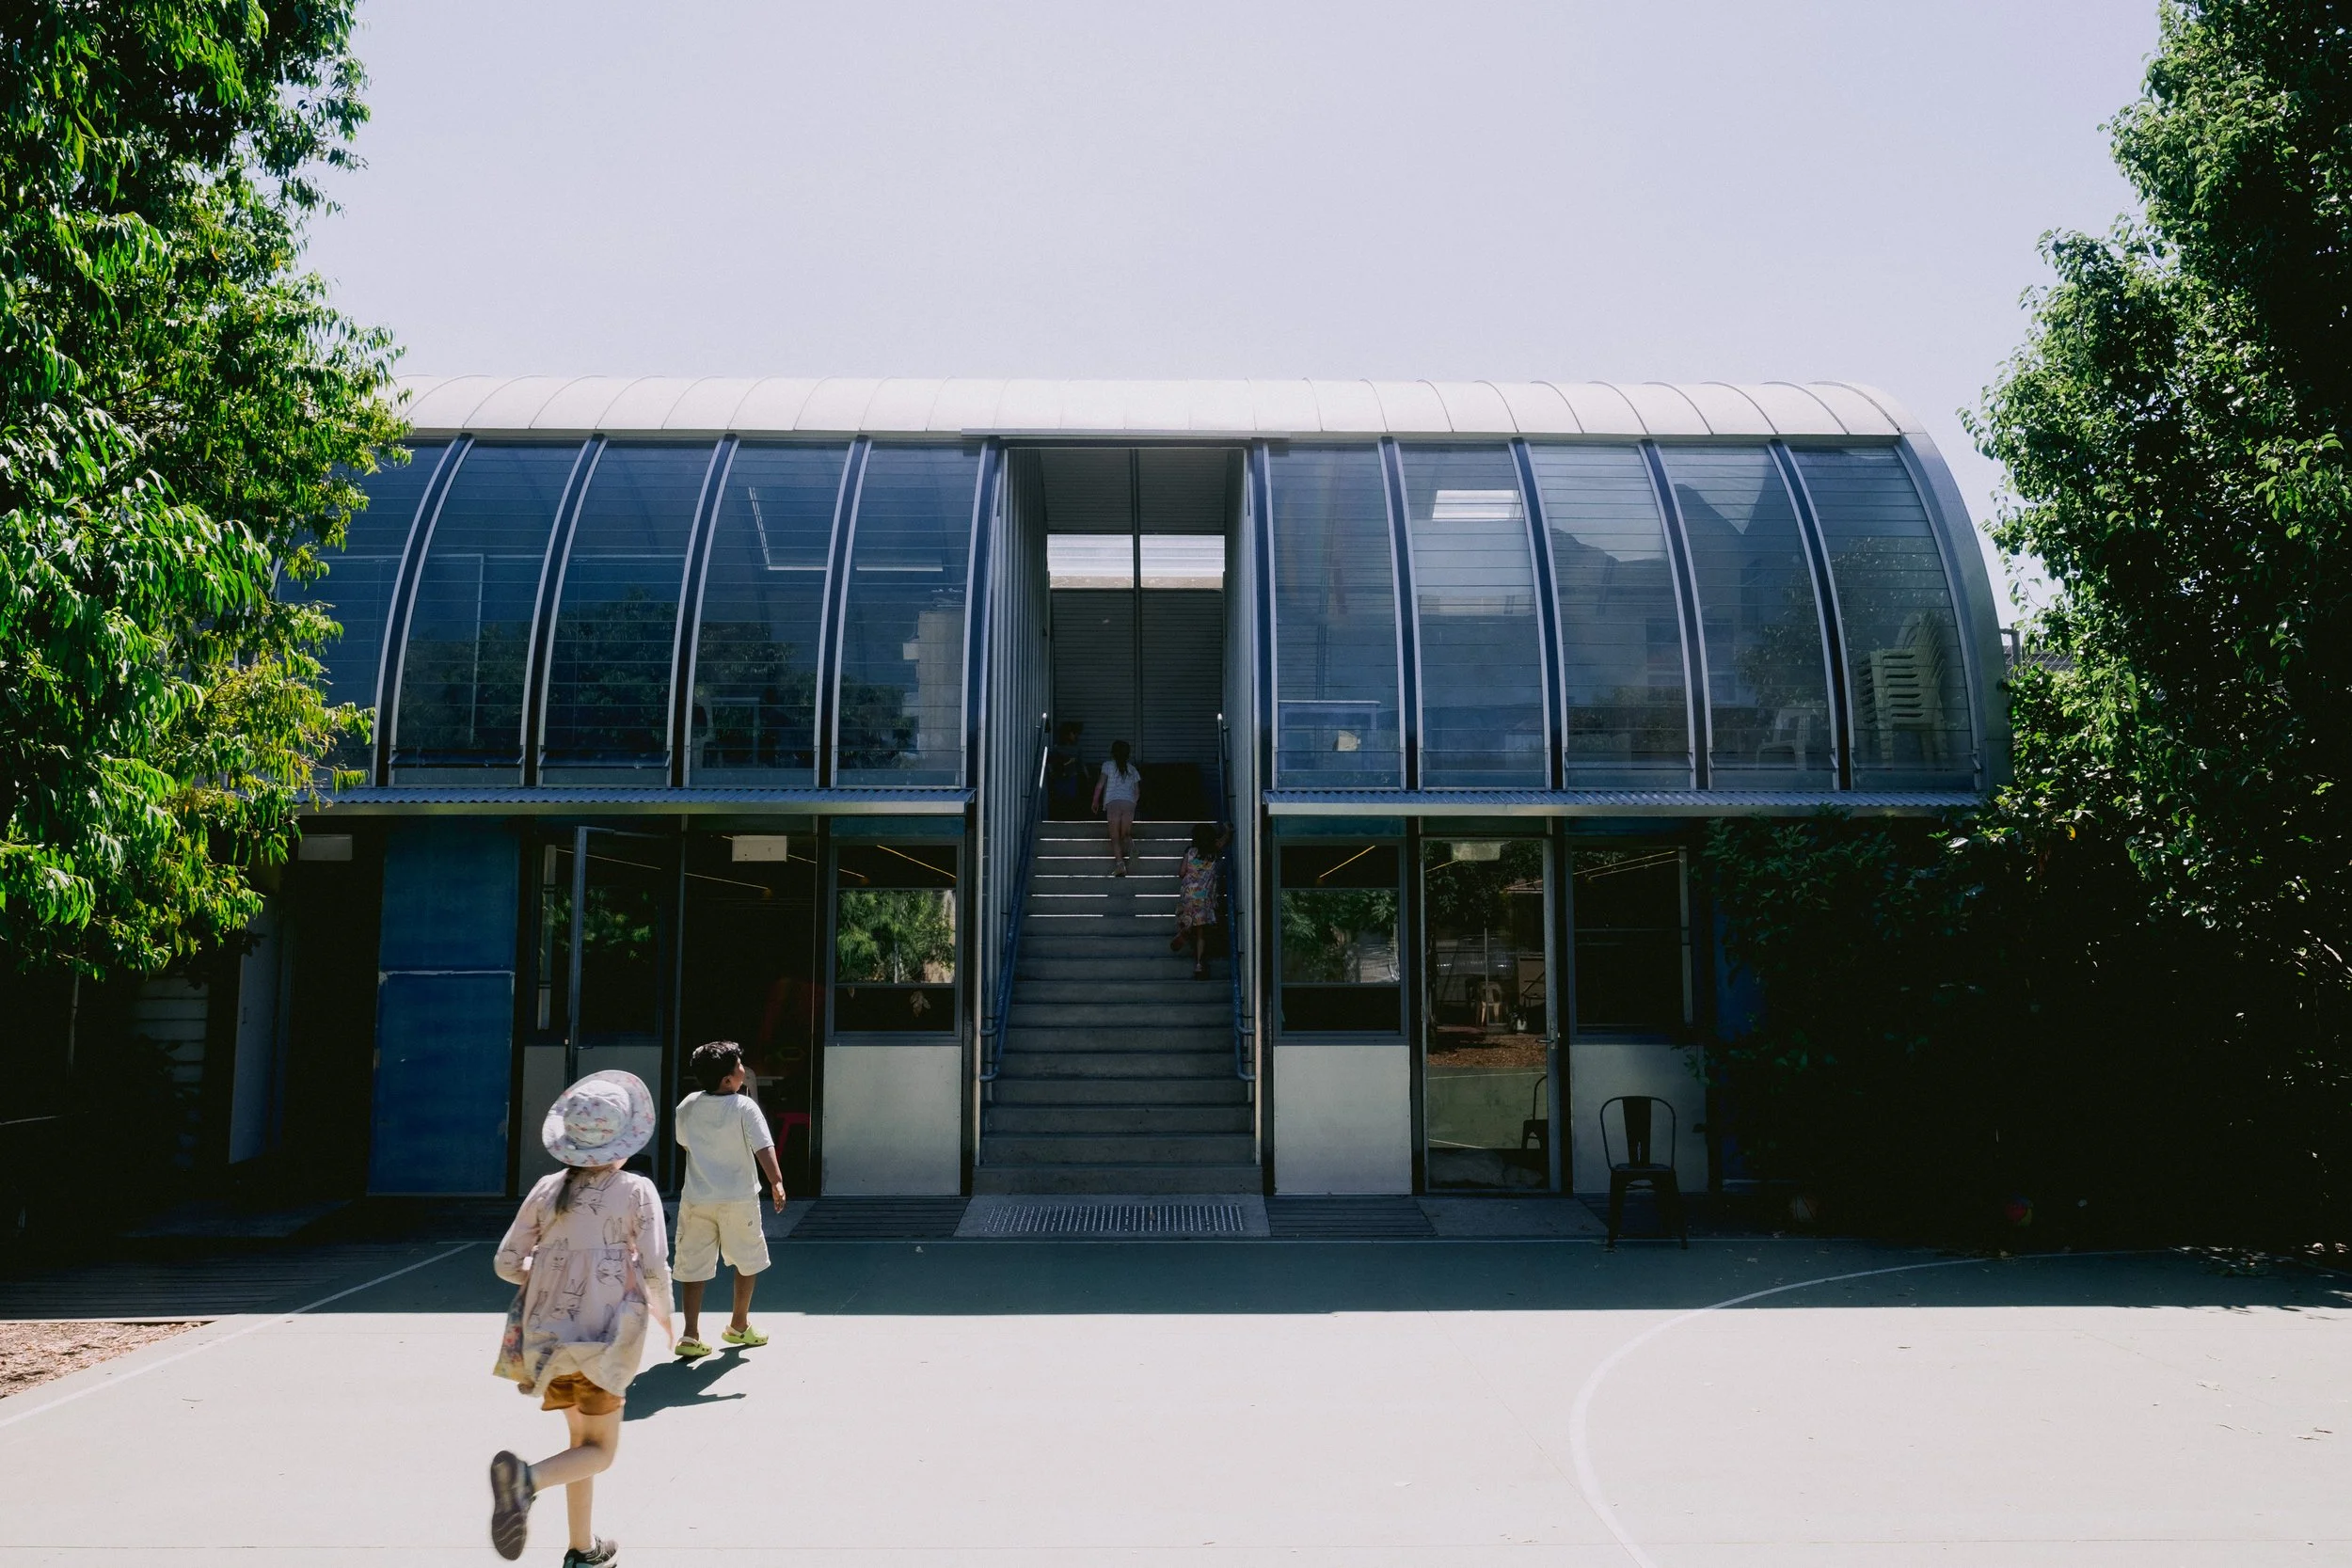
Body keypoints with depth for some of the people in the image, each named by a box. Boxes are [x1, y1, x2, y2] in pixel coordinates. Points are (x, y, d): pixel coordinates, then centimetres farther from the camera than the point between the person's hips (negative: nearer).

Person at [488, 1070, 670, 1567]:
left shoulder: (548, 1189, 3)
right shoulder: (637, 1191, -8)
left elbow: (507, 1263, 4)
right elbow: (655, 1268, -12)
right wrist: (664, 1313, 7)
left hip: (545, 1334, 5)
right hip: (601, 1338, -5)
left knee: (582, 1439, 22)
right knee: (599, 1450, 7)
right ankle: (526, 1479, -22)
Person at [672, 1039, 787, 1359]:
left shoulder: (687, 1106, 0)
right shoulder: (744, 1107, -14)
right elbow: (764, 1147, -23)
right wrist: (777, 1182, -28)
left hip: (696, 1198, 3)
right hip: (738, 1198, -3)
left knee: (694, 1266, 8)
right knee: (748, 1260, 16)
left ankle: (691, 1335, 1)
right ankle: (739, 1326, 25)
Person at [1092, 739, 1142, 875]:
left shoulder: (1108, 765, 9)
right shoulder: (1132, 769, 20)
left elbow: (1100, 785, 3)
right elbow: (1137, 792, 18)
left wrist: (1095, 801, 14)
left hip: (1113, 803, -3)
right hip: (1129, 803, 3)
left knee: (1115, 837, -5)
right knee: (1123, 835, 9)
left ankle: (1119, 862, -22)